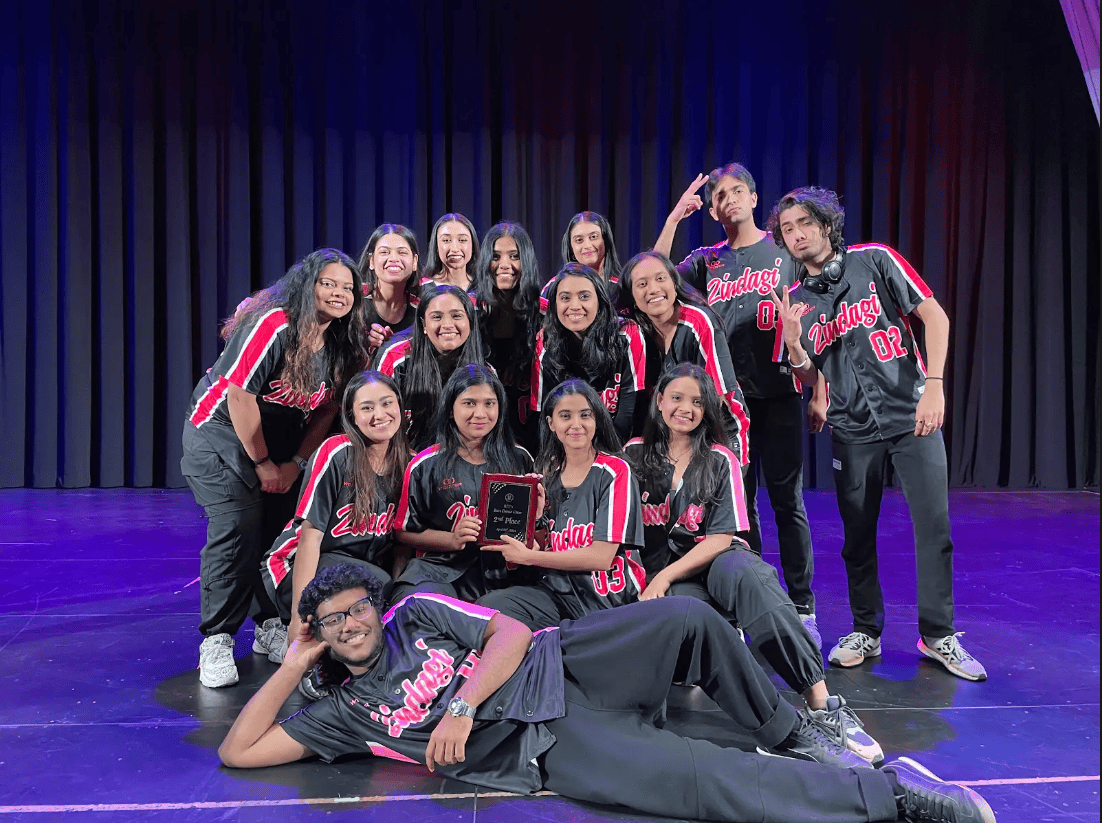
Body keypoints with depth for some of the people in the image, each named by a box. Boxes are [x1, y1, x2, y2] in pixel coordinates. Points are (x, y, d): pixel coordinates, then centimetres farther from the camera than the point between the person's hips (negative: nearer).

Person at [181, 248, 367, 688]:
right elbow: (239, 397, -23)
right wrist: (262, 464, -15)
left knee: (285, 528, -1)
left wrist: (295, 463, -4)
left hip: (283, 440, 6)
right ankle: (217, 641, -5)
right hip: (223, 429, -6)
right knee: (236, 529, -16)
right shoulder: (272, 327, -24)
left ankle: (271, 627, 15)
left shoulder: (342, 344, -4)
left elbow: (327, 408, 2)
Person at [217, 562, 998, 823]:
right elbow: (238, 752, 8)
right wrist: (295, 661, 6)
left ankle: (792, 737, 1)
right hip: (548, 748, -2)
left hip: (557, 666, 3)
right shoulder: (347, 710, 13)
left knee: (691, 619, -24)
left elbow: (510, 632, 3)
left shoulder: (415, 613, 13)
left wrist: (462, 705, -11)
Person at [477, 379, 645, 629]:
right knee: (491, 604, -23)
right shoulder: (548, 473, 11)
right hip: (555, 588, 4)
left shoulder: (614, 471, -5)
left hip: (606, 597, -4)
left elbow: (602, 557, -12)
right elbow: (541, 548, 13)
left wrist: (529, 557, -9)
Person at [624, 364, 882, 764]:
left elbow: (721, 537, -3)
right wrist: (648, 581, -7)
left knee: (745, 573, -37)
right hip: (659, 573, 1)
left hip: (714, 562, 0)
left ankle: (823, 705, -38)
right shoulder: (634, 454, 8)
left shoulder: (720, 461, 5)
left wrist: (665, 577, -14)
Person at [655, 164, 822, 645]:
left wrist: (820, 393, -3)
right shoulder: (708, 261, 12)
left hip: (779, 393, -2)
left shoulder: (785, 251, 5)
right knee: (739, 502, 7)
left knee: (787, 501, 1)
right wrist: (675, 218, -5)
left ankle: (802, 609, 11)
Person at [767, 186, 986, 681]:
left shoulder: (874, 260, 0)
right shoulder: (796, 301, 8)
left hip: (912, 415, -2)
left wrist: (934, 385, -15)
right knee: (857, 535, 7)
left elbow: (934, 315, -5)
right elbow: (810, 378, 7)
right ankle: (865, 632, 22)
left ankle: (938, 635, 13)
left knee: (934, 528, -2)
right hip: (853, 429, 3)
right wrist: (793, 344, -14)